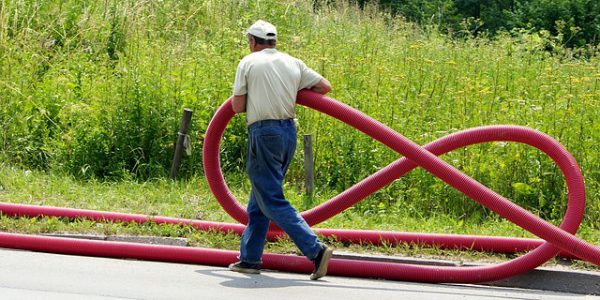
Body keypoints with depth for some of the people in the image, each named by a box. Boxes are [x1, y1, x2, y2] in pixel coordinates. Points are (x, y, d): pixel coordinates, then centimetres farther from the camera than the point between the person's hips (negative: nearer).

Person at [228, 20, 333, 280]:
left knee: (272, 201, -6)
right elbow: (325, 87, 10)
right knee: (259, 200, 17)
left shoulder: (248, 63, -2)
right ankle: (250, 258, 21)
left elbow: (237, 107, -2)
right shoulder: (293, 63, 10)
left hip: (263, 133, -6)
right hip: (289, 131, 6)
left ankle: (316, 249, -19)